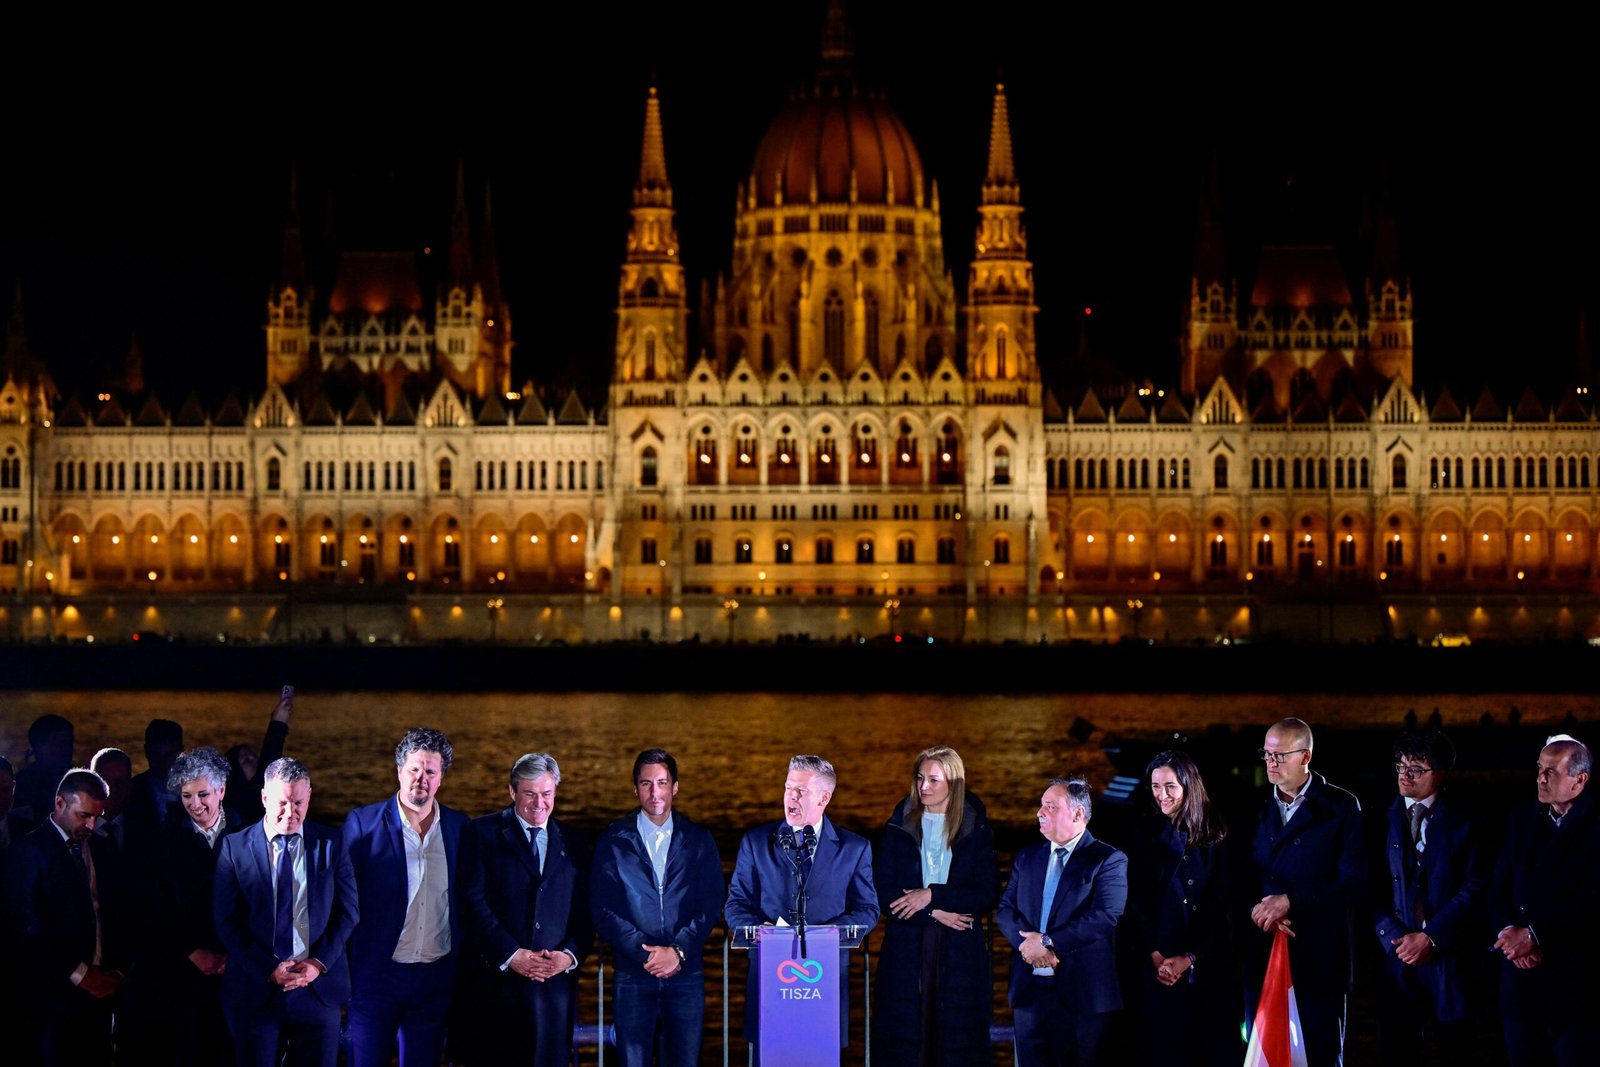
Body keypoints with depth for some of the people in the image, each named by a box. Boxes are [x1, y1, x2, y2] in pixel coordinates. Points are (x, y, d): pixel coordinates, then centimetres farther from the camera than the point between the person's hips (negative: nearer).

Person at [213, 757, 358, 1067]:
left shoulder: (330, 844, 3)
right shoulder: (235, 847, -1)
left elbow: (348, 911, 3)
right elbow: (226, 922, -4)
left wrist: (320, 962, -10)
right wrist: (268, 970, -12)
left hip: (319, 985, 1)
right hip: (254, 989, -1)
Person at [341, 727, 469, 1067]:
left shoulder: (458, 826, 5)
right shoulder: (363, 823, -4)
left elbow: (467, 901, 10)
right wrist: (344, 973, -5)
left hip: (435, 977, 2)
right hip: (376, 975, -2)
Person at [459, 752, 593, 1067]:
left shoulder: (573, 843, 15)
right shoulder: (482, 833, 3)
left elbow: (586, 912, 13)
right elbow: (474, 903, -5)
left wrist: (570, 955, -6)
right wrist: (511, 955, -13)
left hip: (555, 983, 3)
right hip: (496, 982, -3)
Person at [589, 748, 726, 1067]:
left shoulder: (698, 840, 9)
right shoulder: (613, 841, 6)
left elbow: (710, 906, 2)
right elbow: (604, 910, -1)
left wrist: (679, 951, -11)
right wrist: (645, 952, -11)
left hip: (686, 972, 1)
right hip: (633, 973, -1)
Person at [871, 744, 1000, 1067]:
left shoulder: (977, 831, 5)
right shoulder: (898, 828, 6)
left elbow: (988, 896, -3)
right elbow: (883, 894, 0)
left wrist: (932, 895, -12)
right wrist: (936, 913, -10)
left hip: (961, 955, 0)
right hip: (906, 953, 0)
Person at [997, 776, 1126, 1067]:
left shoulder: (1109, 860, -3)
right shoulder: (1027, 857, 16)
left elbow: (1104, 917, -15)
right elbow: (1005, 910, 9)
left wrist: (1048, 942, -15)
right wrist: (1028, 944, -11)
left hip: (1081, 992, -5)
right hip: (1029, 986, 5)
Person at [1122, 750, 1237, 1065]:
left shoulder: (1215, 836, 2)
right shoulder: (1145, 834, 6)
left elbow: (1220, 903, -1)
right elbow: (1133, 901, 2)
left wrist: (1189, 958, -9)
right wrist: (1155, 955, -9)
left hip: (1205, 964, -1)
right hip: (1153, 964, 1)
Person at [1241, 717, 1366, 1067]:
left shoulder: (1341, 807, -1)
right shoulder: (1255, 807, 12)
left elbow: (1355, 882, -8)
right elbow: (1244, 878, 10)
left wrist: (1290, 901, -14)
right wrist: (1258, 908, -12)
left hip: (1318, 956, -3)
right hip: (1262, 955, 3)